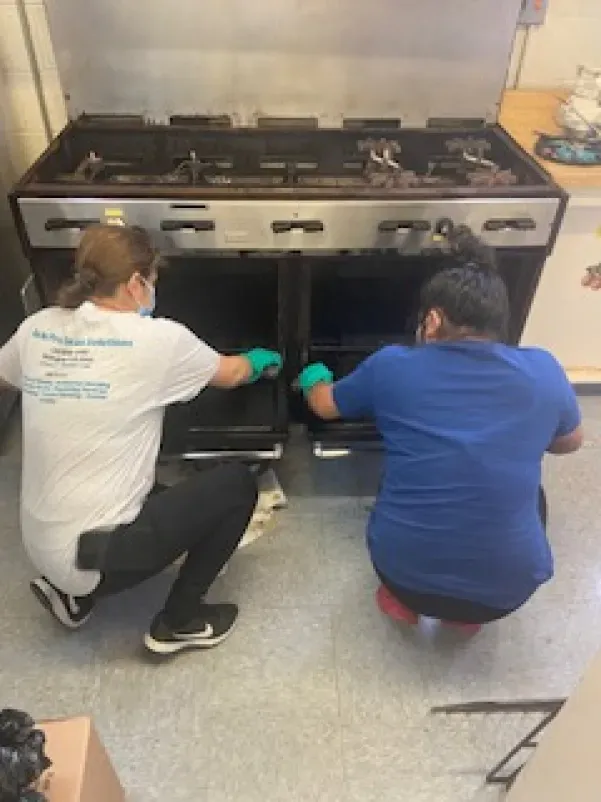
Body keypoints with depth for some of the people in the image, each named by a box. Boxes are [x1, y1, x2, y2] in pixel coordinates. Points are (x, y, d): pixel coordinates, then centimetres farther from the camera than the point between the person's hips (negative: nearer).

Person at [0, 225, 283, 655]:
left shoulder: (37, 328, 0)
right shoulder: (158, 338, -14)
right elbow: (230, 374, 4)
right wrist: (259, 360, 26)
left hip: (40, 546, 7)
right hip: (94, 553, -7)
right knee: (237, 484, 5)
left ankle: (73, 591, 22)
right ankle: (178, 622, 14)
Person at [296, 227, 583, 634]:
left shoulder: (393, 365, -5)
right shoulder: (544, 370, -4)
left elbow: (325, 405, 15)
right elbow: (571, 442, 17)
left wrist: (313, 377, 38)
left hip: (404, 571, 1)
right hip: (507, 588, 0)